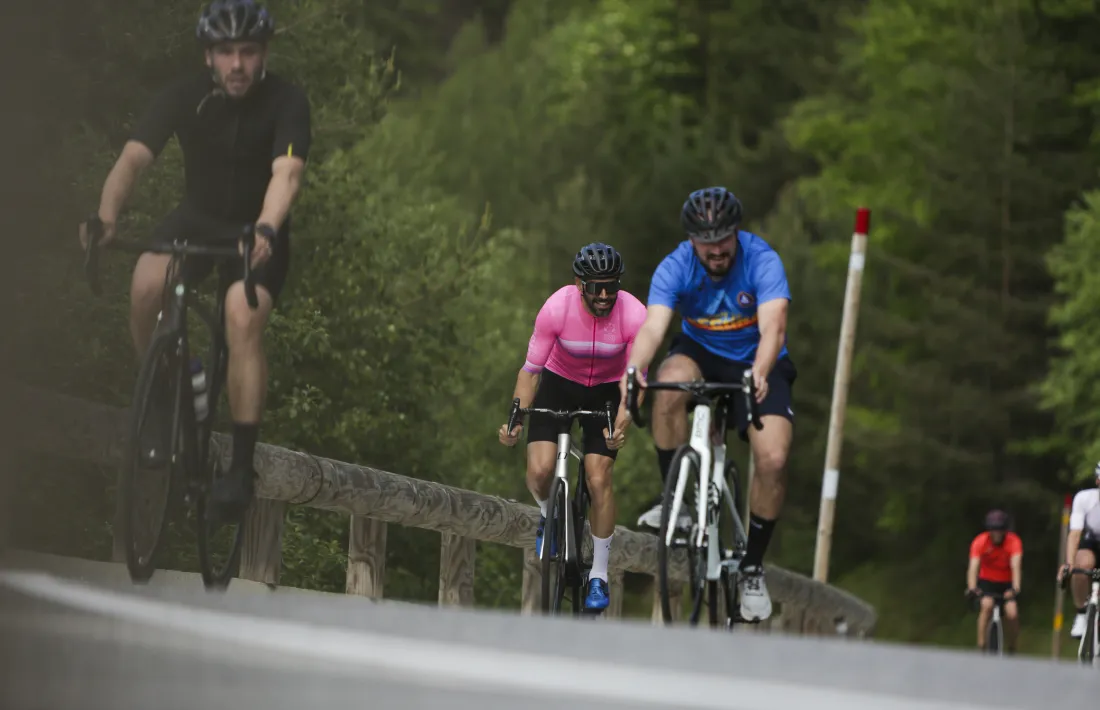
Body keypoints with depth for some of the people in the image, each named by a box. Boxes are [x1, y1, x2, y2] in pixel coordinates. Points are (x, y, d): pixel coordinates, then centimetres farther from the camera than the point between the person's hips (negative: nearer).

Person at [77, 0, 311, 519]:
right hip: (198, 219, 2)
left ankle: (242, 466, -21)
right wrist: (105, 216, -47)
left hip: (258, 230, -2)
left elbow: (287, 172, -35)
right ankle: (159, 396, -5)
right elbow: (133, 157, -27)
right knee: (146, 285, -29)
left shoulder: (286, 102, -20)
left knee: (243, 320, -28)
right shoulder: (185, 97, -15)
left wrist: (265, 231, -55)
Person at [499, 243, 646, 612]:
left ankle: (599, 575, 2)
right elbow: (531, 369, -20)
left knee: (598, 479, -13)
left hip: (607, 391, 0)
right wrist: (516, 419, -32)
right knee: (539, 471, -18)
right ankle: (548, 513, 20)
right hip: (559, 384, 0)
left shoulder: (633, 315, -28)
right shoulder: (557, 308, -28)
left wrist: (621, 423, -40)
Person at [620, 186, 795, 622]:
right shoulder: (675, 268, -19)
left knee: (773, 459, -23)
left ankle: (753, 568, -3)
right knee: (669, 381, -35)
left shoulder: (762, 262, -24)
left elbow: (773, 327, -38)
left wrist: (760, 373, -59)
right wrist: (634, 369, -55)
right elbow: (653, 326, -33)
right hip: (701, 355, 1)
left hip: (757, 365, -1)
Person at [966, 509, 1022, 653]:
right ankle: (981, 645, -23)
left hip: (1007, 583, 0)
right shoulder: (980, 542, -20)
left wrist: (1015, 588, -48)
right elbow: (973, 567, -29)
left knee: (1012, 613, -21)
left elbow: (1016, 566, -32)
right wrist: (972, 588, -46)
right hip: (987, 581, 0)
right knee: (987, 605, -30)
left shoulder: (1014, 542, -21)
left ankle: (1011, 649, 2)